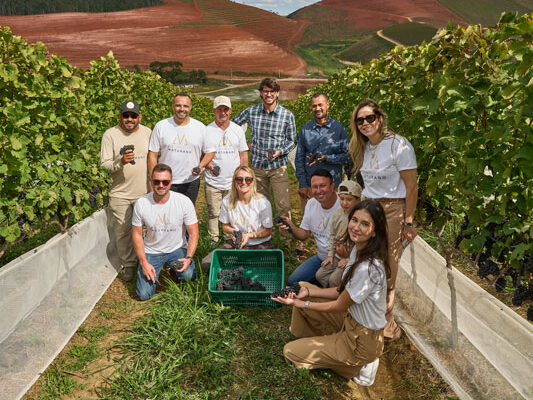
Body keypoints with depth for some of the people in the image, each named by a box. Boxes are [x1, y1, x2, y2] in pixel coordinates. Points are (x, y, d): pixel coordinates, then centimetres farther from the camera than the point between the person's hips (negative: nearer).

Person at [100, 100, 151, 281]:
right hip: (120, 193, -2)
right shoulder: (110, 134, -6)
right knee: (122, 231, 4)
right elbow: (104, 164, -8)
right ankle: (128, 264, 22)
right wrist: (120, 162, -28)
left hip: (145, 192, 2)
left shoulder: (147, 132, 4)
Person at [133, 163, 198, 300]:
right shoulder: (141, 203, -13)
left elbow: (193, 233, -10)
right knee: (144, 294, -11)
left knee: (188, 275, -28)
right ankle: (154, 272, 22)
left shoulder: (184, 201, -16)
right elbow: (137, 234, -3)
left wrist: (189, 258, -24)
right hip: (151, 252, 1)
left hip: (177, 249, 0)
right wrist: (144, 263, -11)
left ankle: (174, 269, 9)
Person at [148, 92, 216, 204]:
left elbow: (210, 151, 8)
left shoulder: (200, 127, 0)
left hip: (190, 183, 1)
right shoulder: (160, 126, -2)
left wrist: (201, 166, -12)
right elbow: (152, 154, 0)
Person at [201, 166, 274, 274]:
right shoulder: (227, 201, -5)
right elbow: (225, 226, 8)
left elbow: (268, 231, -7)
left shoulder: (263, 202, -15)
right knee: (206, 264, -14)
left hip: (260, 244, -3)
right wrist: (234, 232, -15)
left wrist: (250, 235, -23)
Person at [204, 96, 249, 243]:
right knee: (213, 213, 4)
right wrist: (209, 166, -17)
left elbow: (243, 155, 11)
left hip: (233, 182, 2)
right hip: (212, 182, -1)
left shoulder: (238, 130, 7)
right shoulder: (207, 130, 1)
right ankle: (213, 240, 20)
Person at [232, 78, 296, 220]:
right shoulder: (251, 111, -1)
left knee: (283, 206, -5)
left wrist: (280, 151, -15)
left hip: (278, 167, -2)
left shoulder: (287, 115, -4)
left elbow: (292, 140, 3)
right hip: (257, 166, 2)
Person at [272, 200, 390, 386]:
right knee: (301, 287, 11)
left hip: (362, 340, -9)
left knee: (290, 352, 2)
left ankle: (359, 365, 7)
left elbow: (339, 306, -20)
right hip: (351, 319, 9)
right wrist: (307, 292, -6)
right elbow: (342, 291, 4)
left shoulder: (368, 268, -33)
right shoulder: (359, 249, -5)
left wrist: (301, 304, -12)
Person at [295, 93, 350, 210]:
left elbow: (346, 156, 0)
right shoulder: (305, 129, 7)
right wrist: (302, 184, 0)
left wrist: (326, 158, -17)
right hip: (309, 185, 1)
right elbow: (299, 158, 7)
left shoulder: (338, 128, 2)